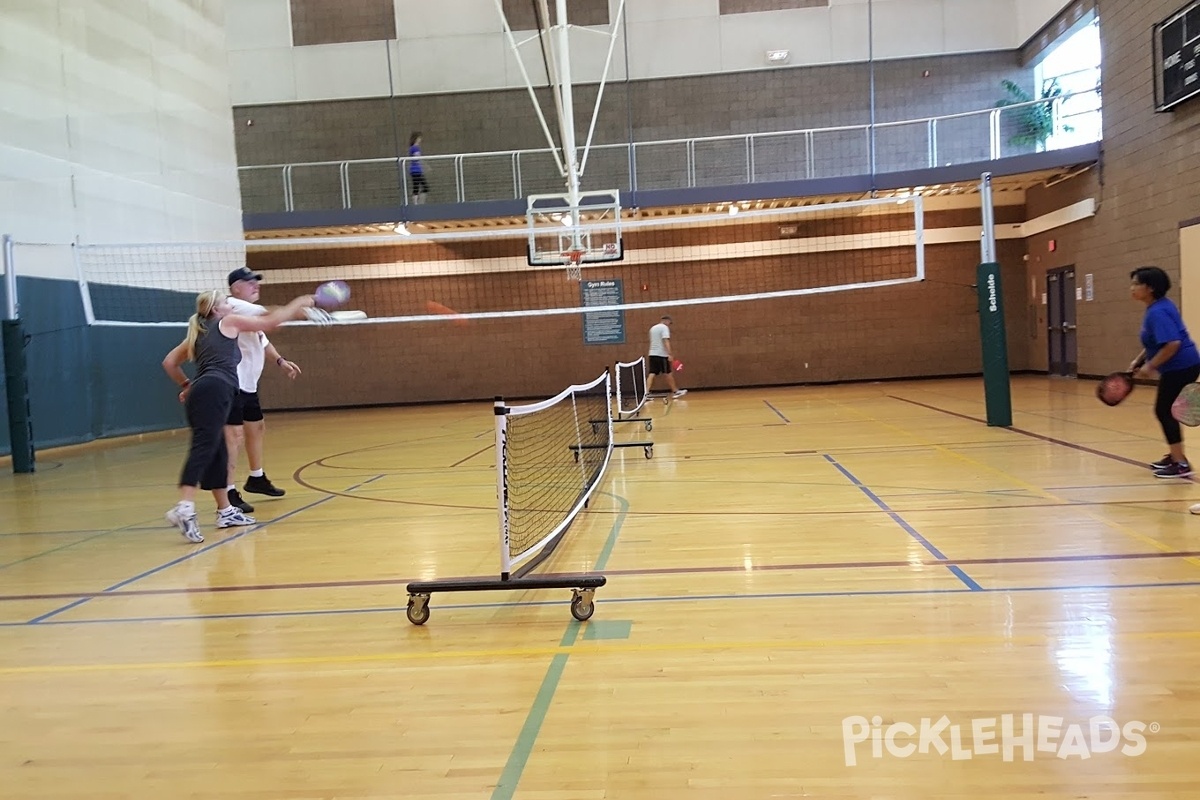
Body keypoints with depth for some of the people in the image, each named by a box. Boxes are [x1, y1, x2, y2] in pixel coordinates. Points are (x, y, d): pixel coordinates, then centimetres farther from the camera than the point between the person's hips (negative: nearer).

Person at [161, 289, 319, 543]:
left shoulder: (198, 333, 28)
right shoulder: (228, 322, 11)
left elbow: (170, 362, 25)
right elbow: (270, 321, 16)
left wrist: (187, 385, 32)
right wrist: (298, 303, 26)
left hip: (199, 393, 8)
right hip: (215, 390, -8)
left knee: (217, 453, 13)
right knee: (203, 448, -20)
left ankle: (225, 511, 20)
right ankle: (184, 508, -35)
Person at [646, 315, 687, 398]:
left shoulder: (653, 328, 18)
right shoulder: (664, 327, -7)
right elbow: (666, 341, -19)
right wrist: (670, 354, -24)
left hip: (652, 354, 7)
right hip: (662, 354, -7)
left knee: (652, 374, -1)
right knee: (669, 373, 5)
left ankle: (647, 392, -14)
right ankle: (675, 391, 15)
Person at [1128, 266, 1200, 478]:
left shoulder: (1157, 312, -22)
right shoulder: (1156, 308, 11)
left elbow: (1173, 343, -30)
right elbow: (1158, 342, 22)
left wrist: (1150, 366, -22)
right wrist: (1139, 360, 14)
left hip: (1180, 367, -11)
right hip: (1179, 367, 11)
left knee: (1164, 411, -6)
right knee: (1165, 411, 20)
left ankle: (1181, 464, -3)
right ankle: (1175, 456, 32)